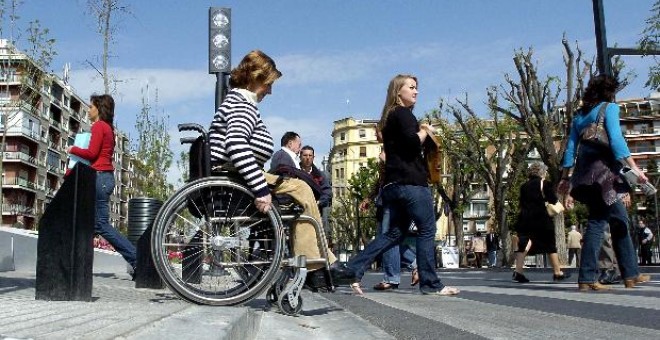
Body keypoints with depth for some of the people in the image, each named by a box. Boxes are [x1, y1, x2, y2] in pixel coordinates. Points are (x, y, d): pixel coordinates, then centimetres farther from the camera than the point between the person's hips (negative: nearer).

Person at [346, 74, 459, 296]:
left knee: (396, 232, 10)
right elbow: (413, 142, -20)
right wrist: (424, 131, -2)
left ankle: (354, 269, 3)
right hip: (410, 182, -10)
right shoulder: (403, 113, -6)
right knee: (427, 230, -2)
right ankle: (430, 284, 2)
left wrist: (422, 132, 16)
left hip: (393, 184, 10)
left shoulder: (390, 117, 23)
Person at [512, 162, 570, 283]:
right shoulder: (544, 184, -2)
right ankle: (557, 273, 17)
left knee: (524, 244, 1)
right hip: (541, 219, -4)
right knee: (550, 245, 9)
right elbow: (553, 200, -1)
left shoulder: (524, 186, 12)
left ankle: (518, 271, -16)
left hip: (525, 219, 4)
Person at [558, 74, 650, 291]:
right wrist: (634, 168, -15)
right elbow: (616, 139, -12)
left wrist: (565, 178, 15)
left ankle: (631, 274, 15)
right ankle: (587, 278, -8)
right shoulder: (609, 108, 0)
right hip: (603, 172, -7)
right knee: (597, 222, -5)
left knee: (619, 219, 13)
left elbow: (571, 147, 15)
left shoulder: (579, 115, 19)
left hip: (584, 174, 7)